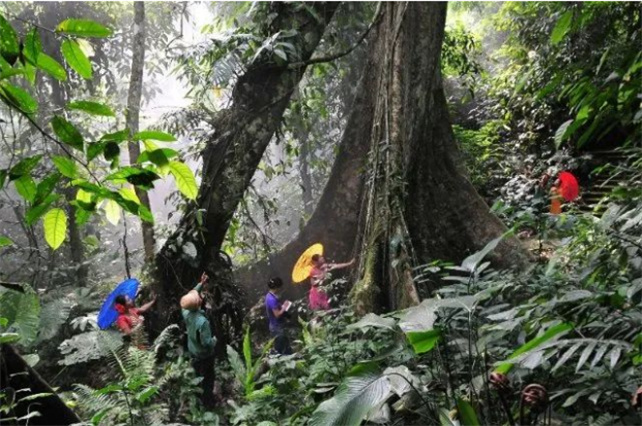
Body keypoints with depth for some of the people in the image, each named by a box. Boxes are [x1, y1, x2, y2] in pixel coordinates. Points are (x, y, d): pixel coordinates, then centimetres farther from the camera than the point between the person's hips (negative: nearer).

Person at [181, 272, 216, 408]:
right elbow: (207, 343, -32)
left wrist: (201, 284, -4)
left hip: (193, 352, 7)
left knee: (198, 375, 28)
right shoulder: (202, 321, -39)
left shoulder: (185, 312, -18)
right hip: (204, 355, -7)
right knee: (208, 378, 17)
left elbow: (191, 295, 1)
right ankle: (208, 401, 34)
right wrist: (214, 340, -11)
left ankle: (200, 396, 48)